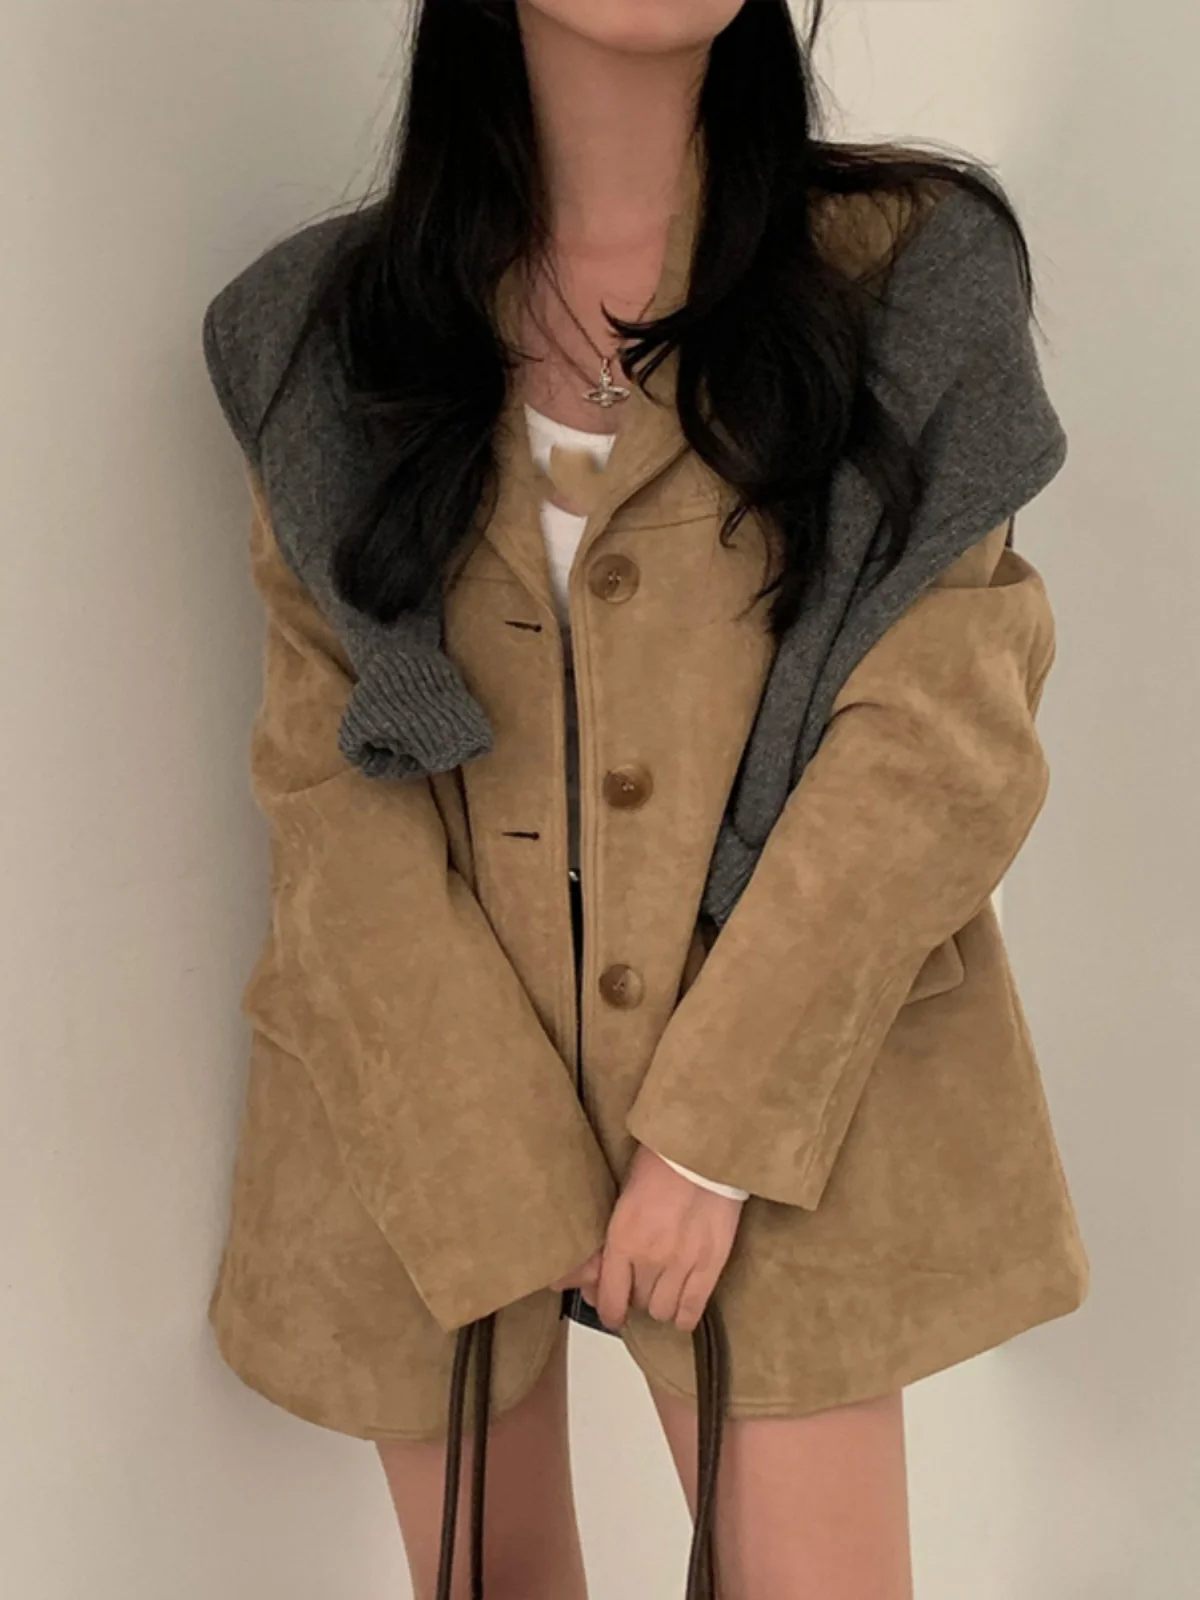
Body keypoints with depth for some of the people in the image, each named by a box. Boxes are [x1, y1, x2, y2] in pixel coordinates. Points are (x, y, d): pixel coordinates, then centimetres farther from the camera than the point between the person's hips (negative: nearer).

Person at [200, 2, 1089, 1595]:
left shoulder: (904, 273, -2)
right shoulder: (333, 321, 2)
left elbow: (941, 745, -8)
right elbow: (330, 773, -2)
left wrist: (716, 1134, -13)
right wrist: (509, 1182, -10)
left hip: (778, 1097, -1)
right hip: (424, 1099, 2)